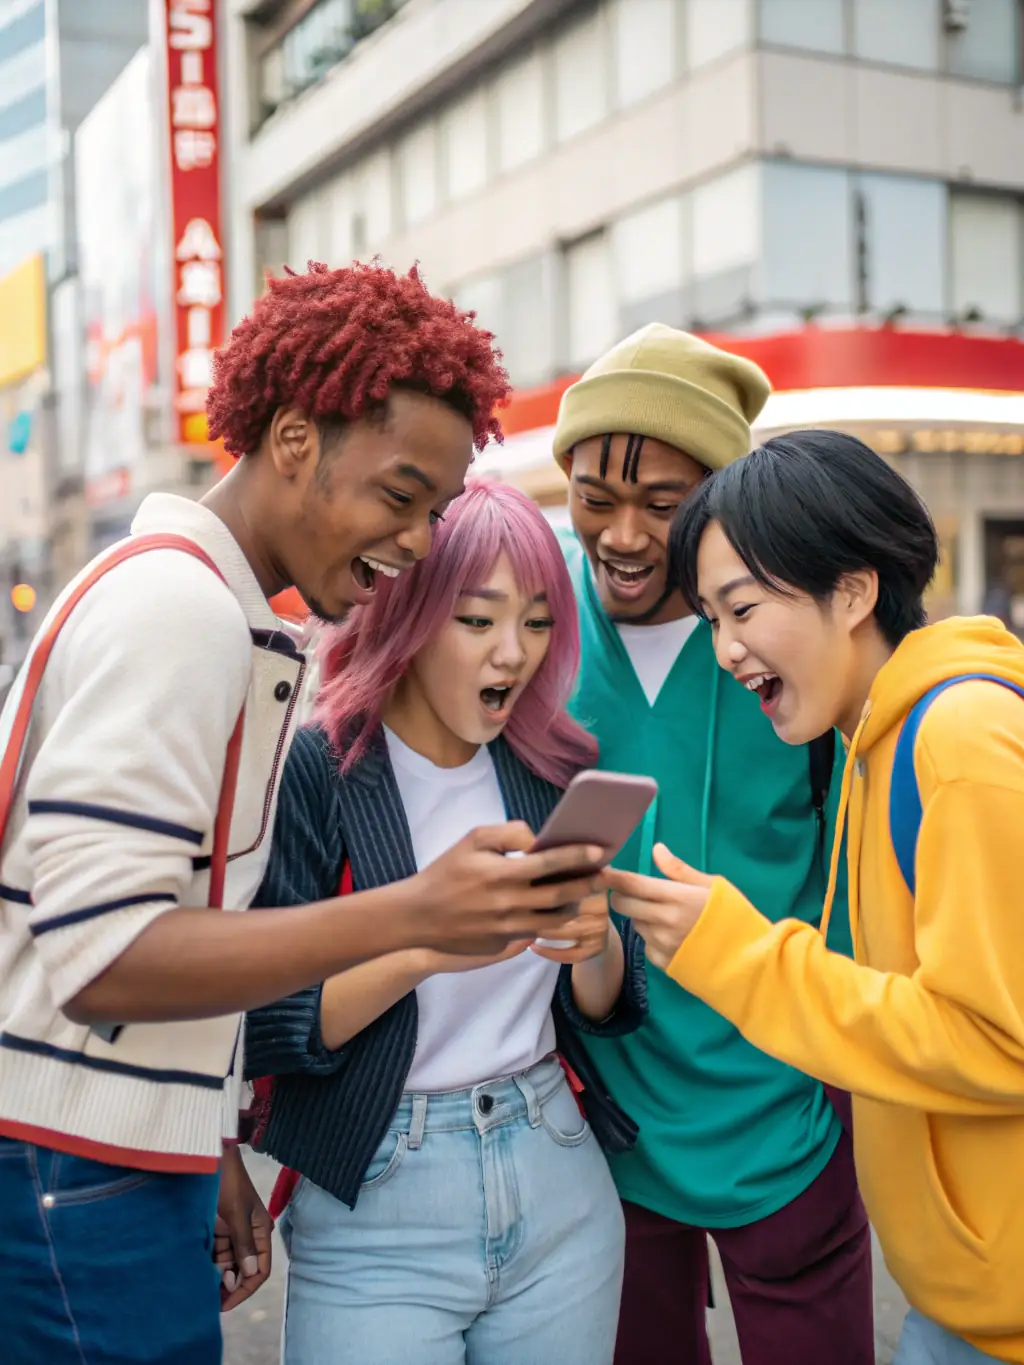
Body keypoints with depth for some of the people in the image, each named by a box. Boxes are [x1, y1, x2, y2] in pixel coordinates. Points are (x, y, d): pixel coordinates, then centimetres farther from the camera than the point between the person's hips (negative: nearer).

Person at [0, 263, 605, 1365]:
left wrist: (207, 1150, 15)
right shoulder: (179, 604, -17)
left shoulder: (179, 590, 13)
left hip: (121, 1162, 9)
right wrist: (413, 915, -29)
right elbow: (100, 956, -23)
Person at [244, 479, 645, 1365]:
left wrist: (593, 946, -15)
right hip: (375, 1208, -4)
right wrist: (423, 951, -28)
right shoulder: (315, 770, -11)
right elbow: (265, 1027, -14)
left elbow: (606, 1009, 6)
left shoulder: (558, 771, 2)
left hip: (559, 1190, 5)